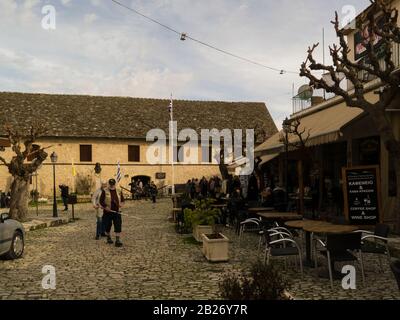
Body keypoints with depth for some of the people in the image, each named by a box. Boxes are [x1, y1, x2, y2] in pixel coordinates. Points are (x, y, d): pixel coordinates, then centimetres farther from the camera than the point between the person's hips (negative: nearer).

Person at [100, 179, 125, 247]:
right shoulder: (105, 191, -1)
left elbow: (122, 199, 19)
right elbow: (101, 201, -3)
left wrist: (121, 203, -2)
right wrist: (105, 207, -16)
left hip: (117, 212, 2)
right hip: (107, 212, -2)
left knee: (118, 226, -7)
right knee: (107, 226, 9)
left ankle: (118, 240, -6)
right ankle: (108, 238, 31)